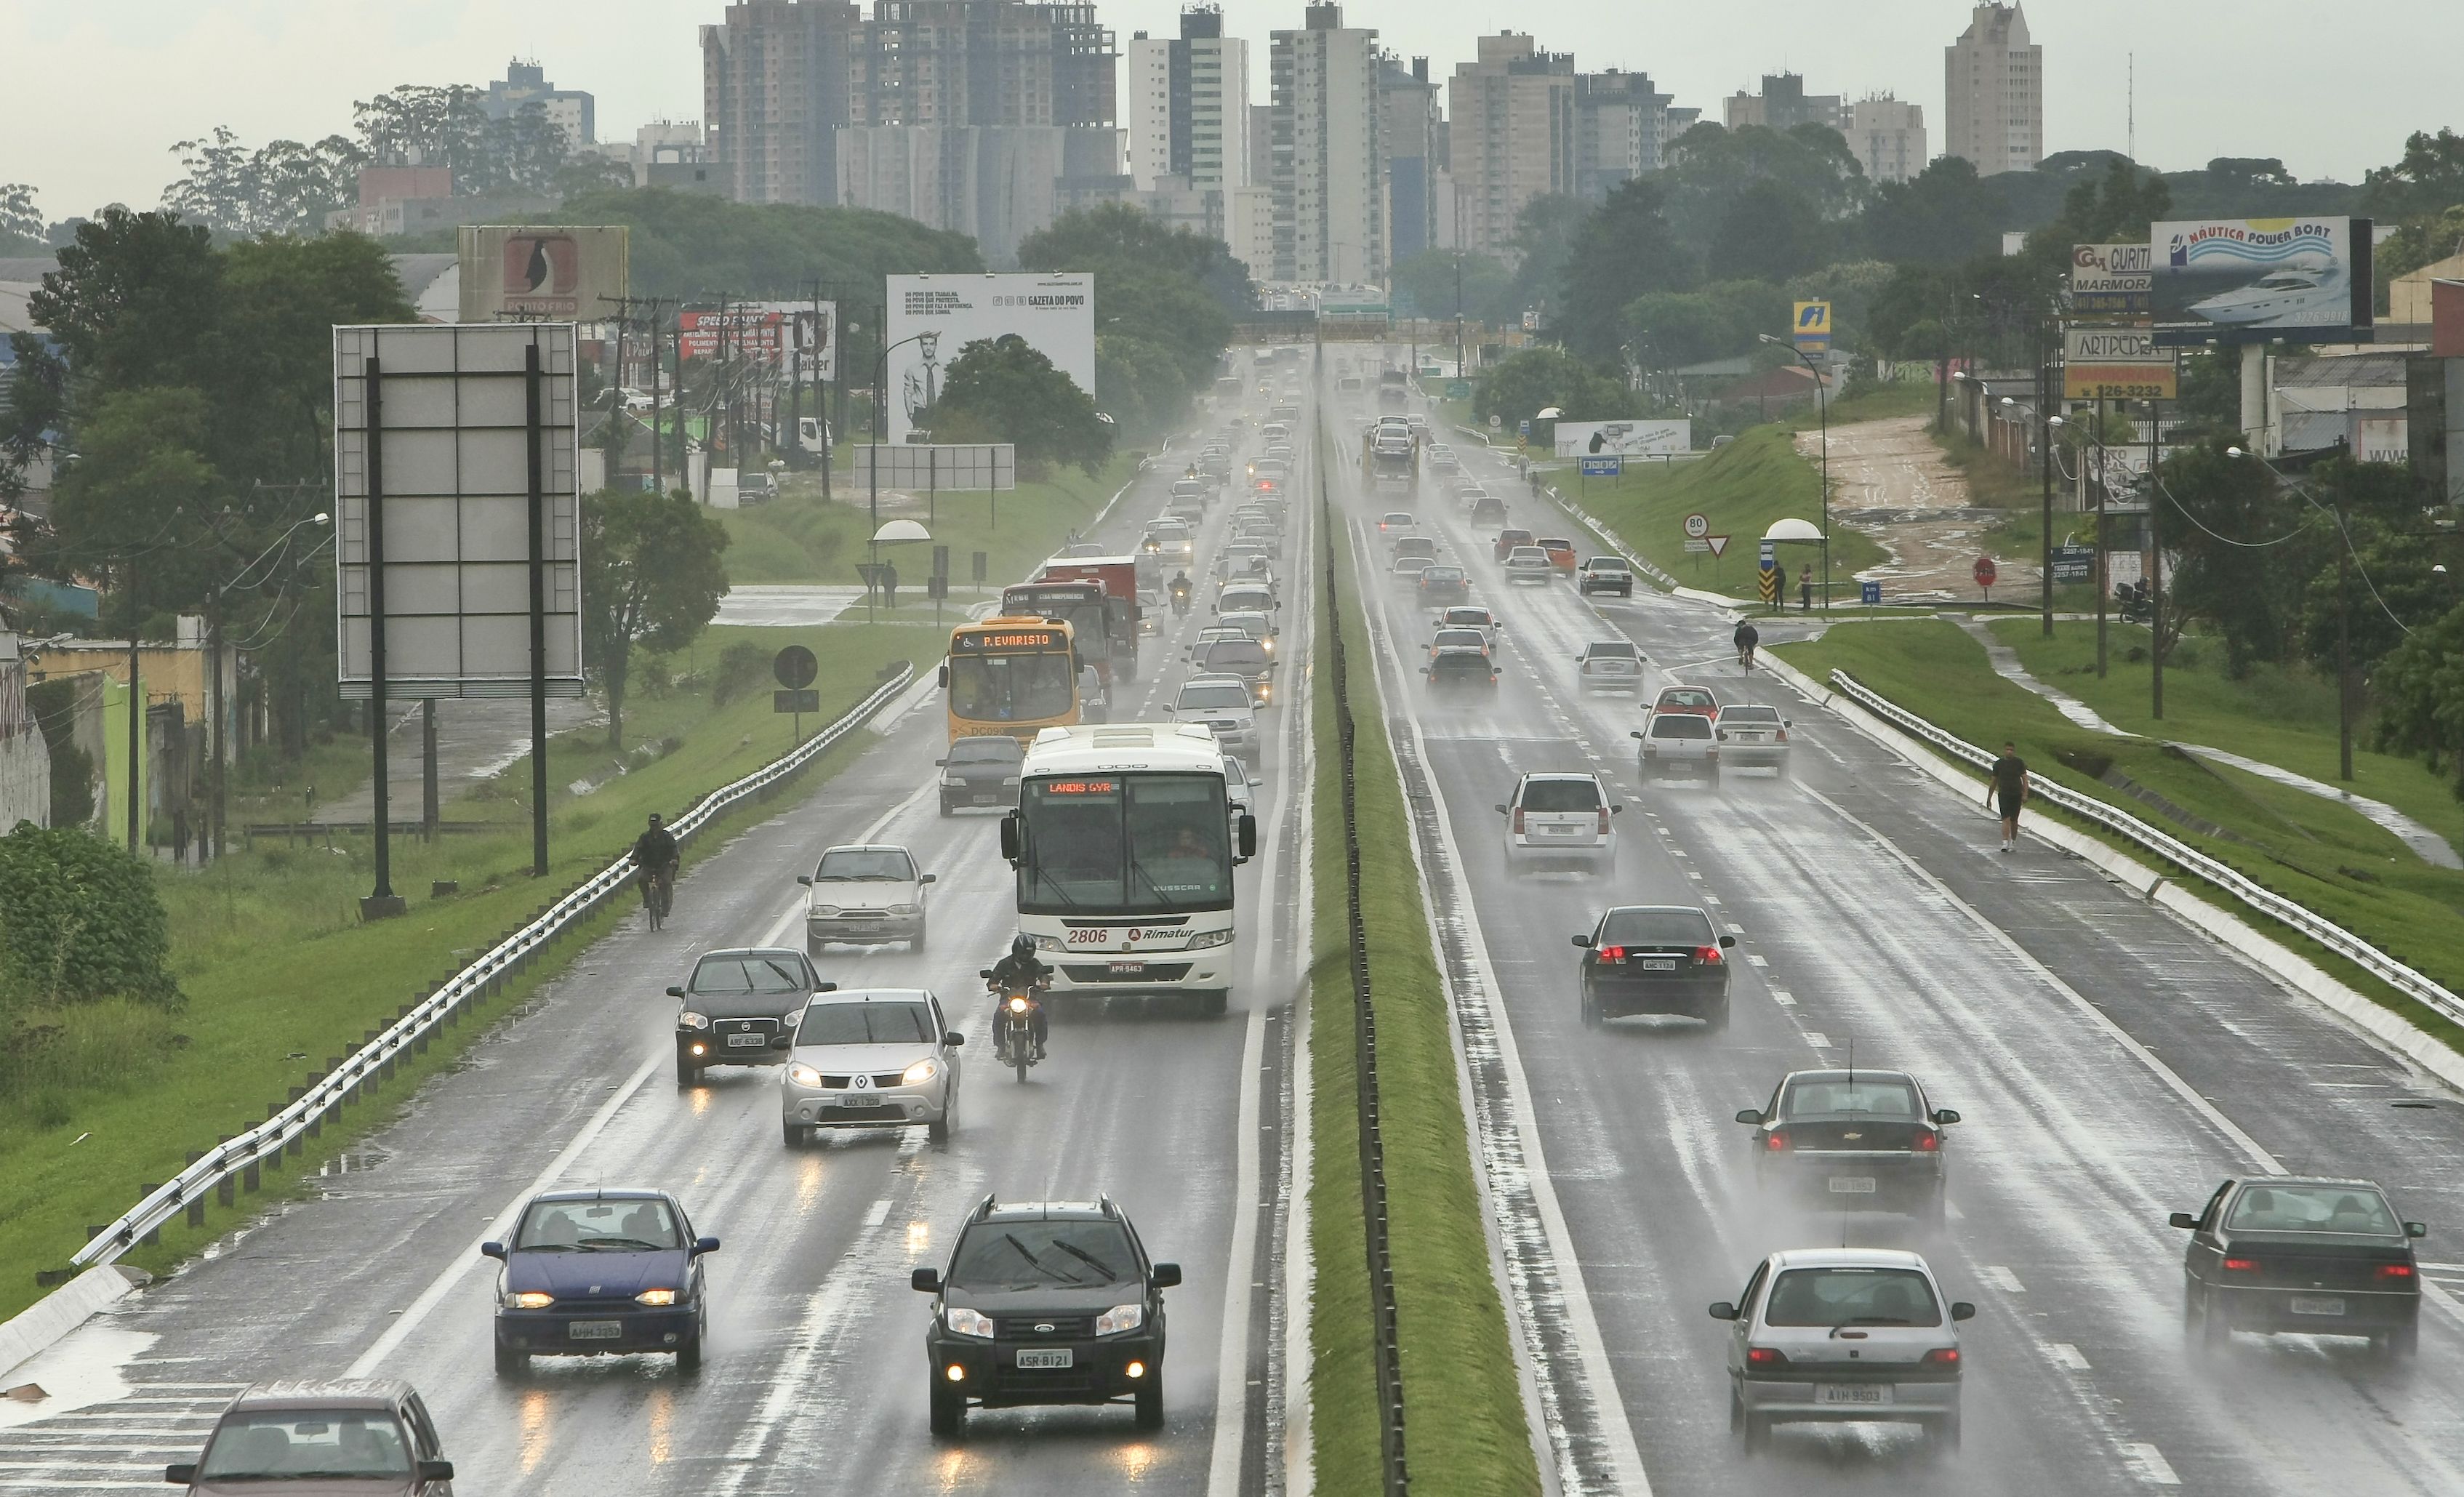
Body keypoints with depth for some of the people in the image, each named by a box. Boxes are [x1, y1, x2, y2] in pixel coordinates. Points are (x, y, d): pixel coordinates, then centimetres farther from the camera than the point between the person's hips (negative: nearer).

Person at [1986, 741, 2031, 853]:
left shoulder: (2019, 763, 2)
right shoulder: (1998, 764, 4)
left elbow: (2025, 779, 0)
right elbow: (1993, 782, 10)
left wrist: (2025, 795, -11)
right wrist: (1989, 798, 11)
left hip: (2016, 795, 1)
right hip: (2003, 795, -1)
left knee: (2014, 820, 9)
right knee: (2006, 819, -13)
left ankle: (2013, 842, 24)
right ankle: (2005, 843, -20)